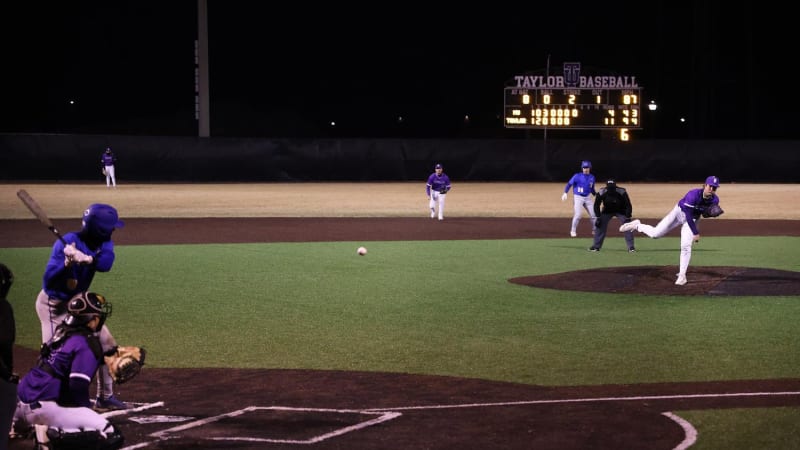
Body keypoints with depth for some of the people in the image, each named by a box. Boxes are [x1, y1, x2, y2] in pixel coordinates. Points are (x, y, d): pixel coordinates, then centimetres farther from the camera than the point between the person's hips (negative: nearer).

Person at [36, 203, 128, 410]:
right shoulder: (66, 243, -27)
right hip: (53, 305, -8)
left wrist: (85, 258, -47)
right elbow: (48, 281, -31)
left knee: (107, 344, 10)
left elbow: (105, 263, -29)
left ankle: (105, 396, 22)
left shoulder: (104, 243, -7)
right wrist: (67, 263, -47)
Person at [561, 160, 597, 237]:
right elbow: (569, 184, -13)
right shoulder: (577, 176, -8)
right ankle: (573, 231, 1)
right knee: (578, 215, -16)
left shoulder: (592, 177, 8)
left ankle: (595, 231, 22)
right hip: (578, 197, -5)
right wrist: (565, 193, -26)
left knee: (594, 215, 4)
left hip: (587, 198, 5)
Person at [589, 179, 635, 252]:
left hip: (620, 211, -1)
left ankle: (631, 247, -7)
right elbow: (596, 205, -12)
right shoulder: (602, 193, -27)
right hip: (607, 211, 1)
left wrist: (628, 218, -27)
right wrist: (598, 217, -18)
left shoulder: (622, 192, -31)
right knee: (600, 226, -9)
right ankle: (596, 246, 2)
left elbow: (628, 205, -22)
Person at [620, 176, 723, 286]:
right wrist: (696, 233, -30)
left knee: (686, 246, -12)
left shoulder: (715, 200, -20)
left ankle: (682, 275, -1)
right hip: (679, 212, -3)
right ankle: (637, 225, 27)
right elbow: (688, 216, -31)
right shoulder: (693, 195, -36)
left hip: (693, 219, 3)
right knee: (655, 233, -3)